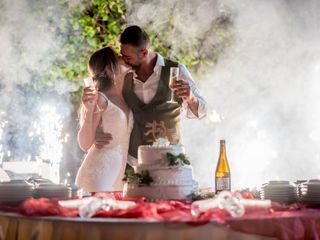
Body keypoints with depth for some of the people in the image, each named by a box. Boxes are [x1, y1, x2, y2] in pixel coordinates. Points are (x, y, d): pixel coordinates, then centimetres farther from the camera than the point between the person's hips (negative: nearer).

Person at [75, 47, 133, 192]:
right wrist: (88, 109, -26)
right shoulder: (99, 100, -10)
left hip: (118, 178, 7)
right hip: (97, 176, -7)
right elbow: (85, 144, -16)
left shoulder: (126, 100, 11)